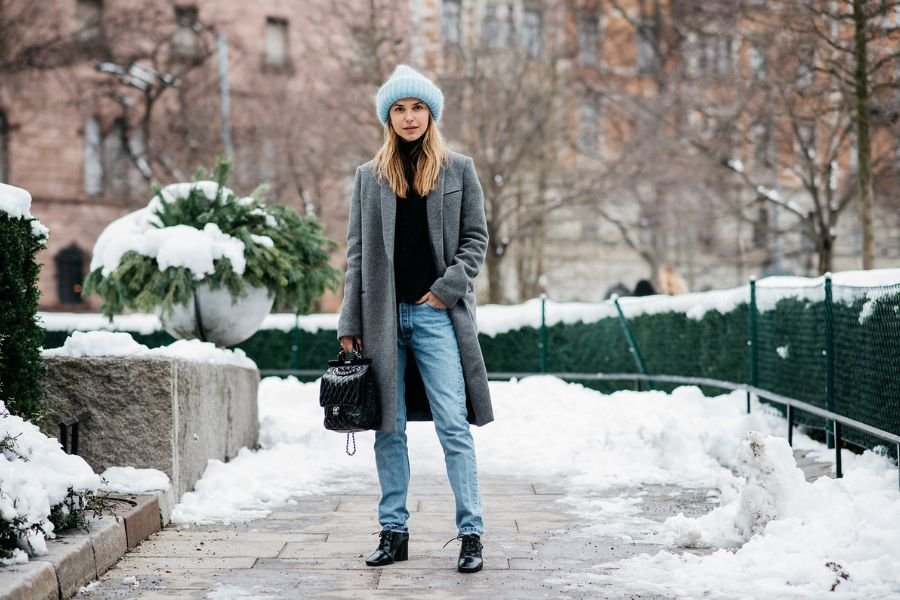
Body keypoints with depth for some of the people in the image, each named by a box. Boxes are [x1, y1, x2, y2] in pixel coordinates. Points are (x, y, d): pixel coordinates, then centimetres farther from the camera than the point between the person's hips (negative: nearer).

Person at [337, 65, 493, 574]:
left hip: (437, 313, -2)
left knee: (453, 426, -7)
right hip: (384, 315, 2)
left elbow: (476, 239, 6)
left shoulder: (459, 170, 7)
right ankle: (394, 532, 15)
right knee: (389, 428, 6)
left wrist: (447, 288, -8)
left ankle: (471, 534, -3)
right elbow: (357, 252, 9)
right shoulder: (370, 176, 11)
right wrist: (350, 323, 4)